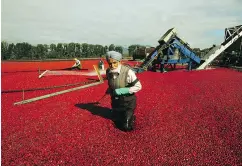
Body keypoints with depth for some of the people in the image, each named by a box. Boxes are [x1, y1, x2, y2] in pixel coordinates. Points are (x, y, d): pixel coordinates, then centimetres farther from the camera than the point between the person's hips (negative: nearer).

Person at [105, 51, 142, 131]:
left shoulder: (128, 72, -26)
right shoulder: (108, 72, -9)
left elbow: (138, 86, -21)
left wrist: (123, 91, -27)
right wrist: (109, 90, -3)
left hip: (128, 102, -5)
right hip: (116, 101, 5)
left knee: (127, 127, -2)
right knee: (117, 123, 21)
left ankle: (132, 116, 26)